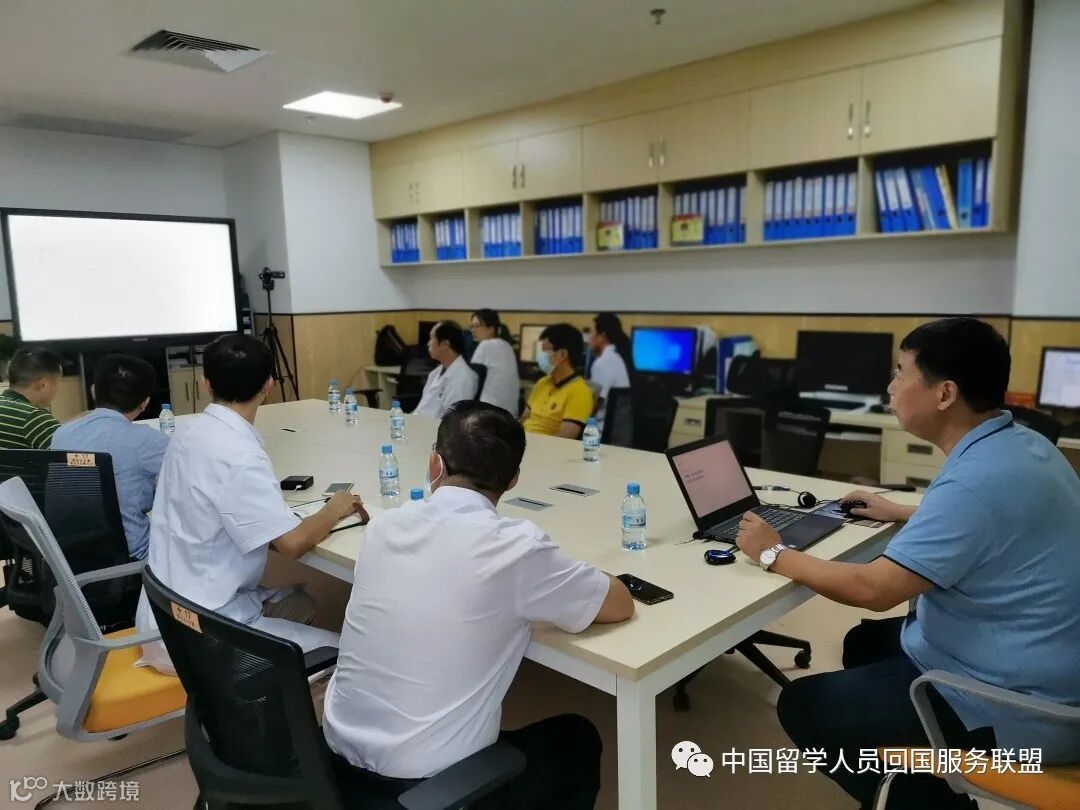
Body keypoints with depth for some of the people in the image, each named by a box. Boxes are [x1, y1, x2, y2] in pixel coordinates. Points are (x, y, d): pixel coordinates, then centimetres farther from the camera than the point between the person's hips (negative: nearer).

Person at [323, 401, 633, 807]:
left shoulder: (384, 526, -3)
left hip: (342, 756, 6)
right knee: (578, 742, 22)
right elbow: (621, 605, -4)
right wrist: (534, 590, 11)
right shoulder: (516, 547, -19)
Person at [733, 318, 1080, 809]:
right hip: (1035, 670, 10)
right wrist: (901, 515, 23)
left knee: (803, 707, -2)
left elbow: (874, 589, -27)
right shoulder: (1018, 443, 1)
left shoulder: (978, 478, -30)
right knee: (867, 642, 26)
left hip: (1013, 706, -10)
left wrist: (774, 555, -14)